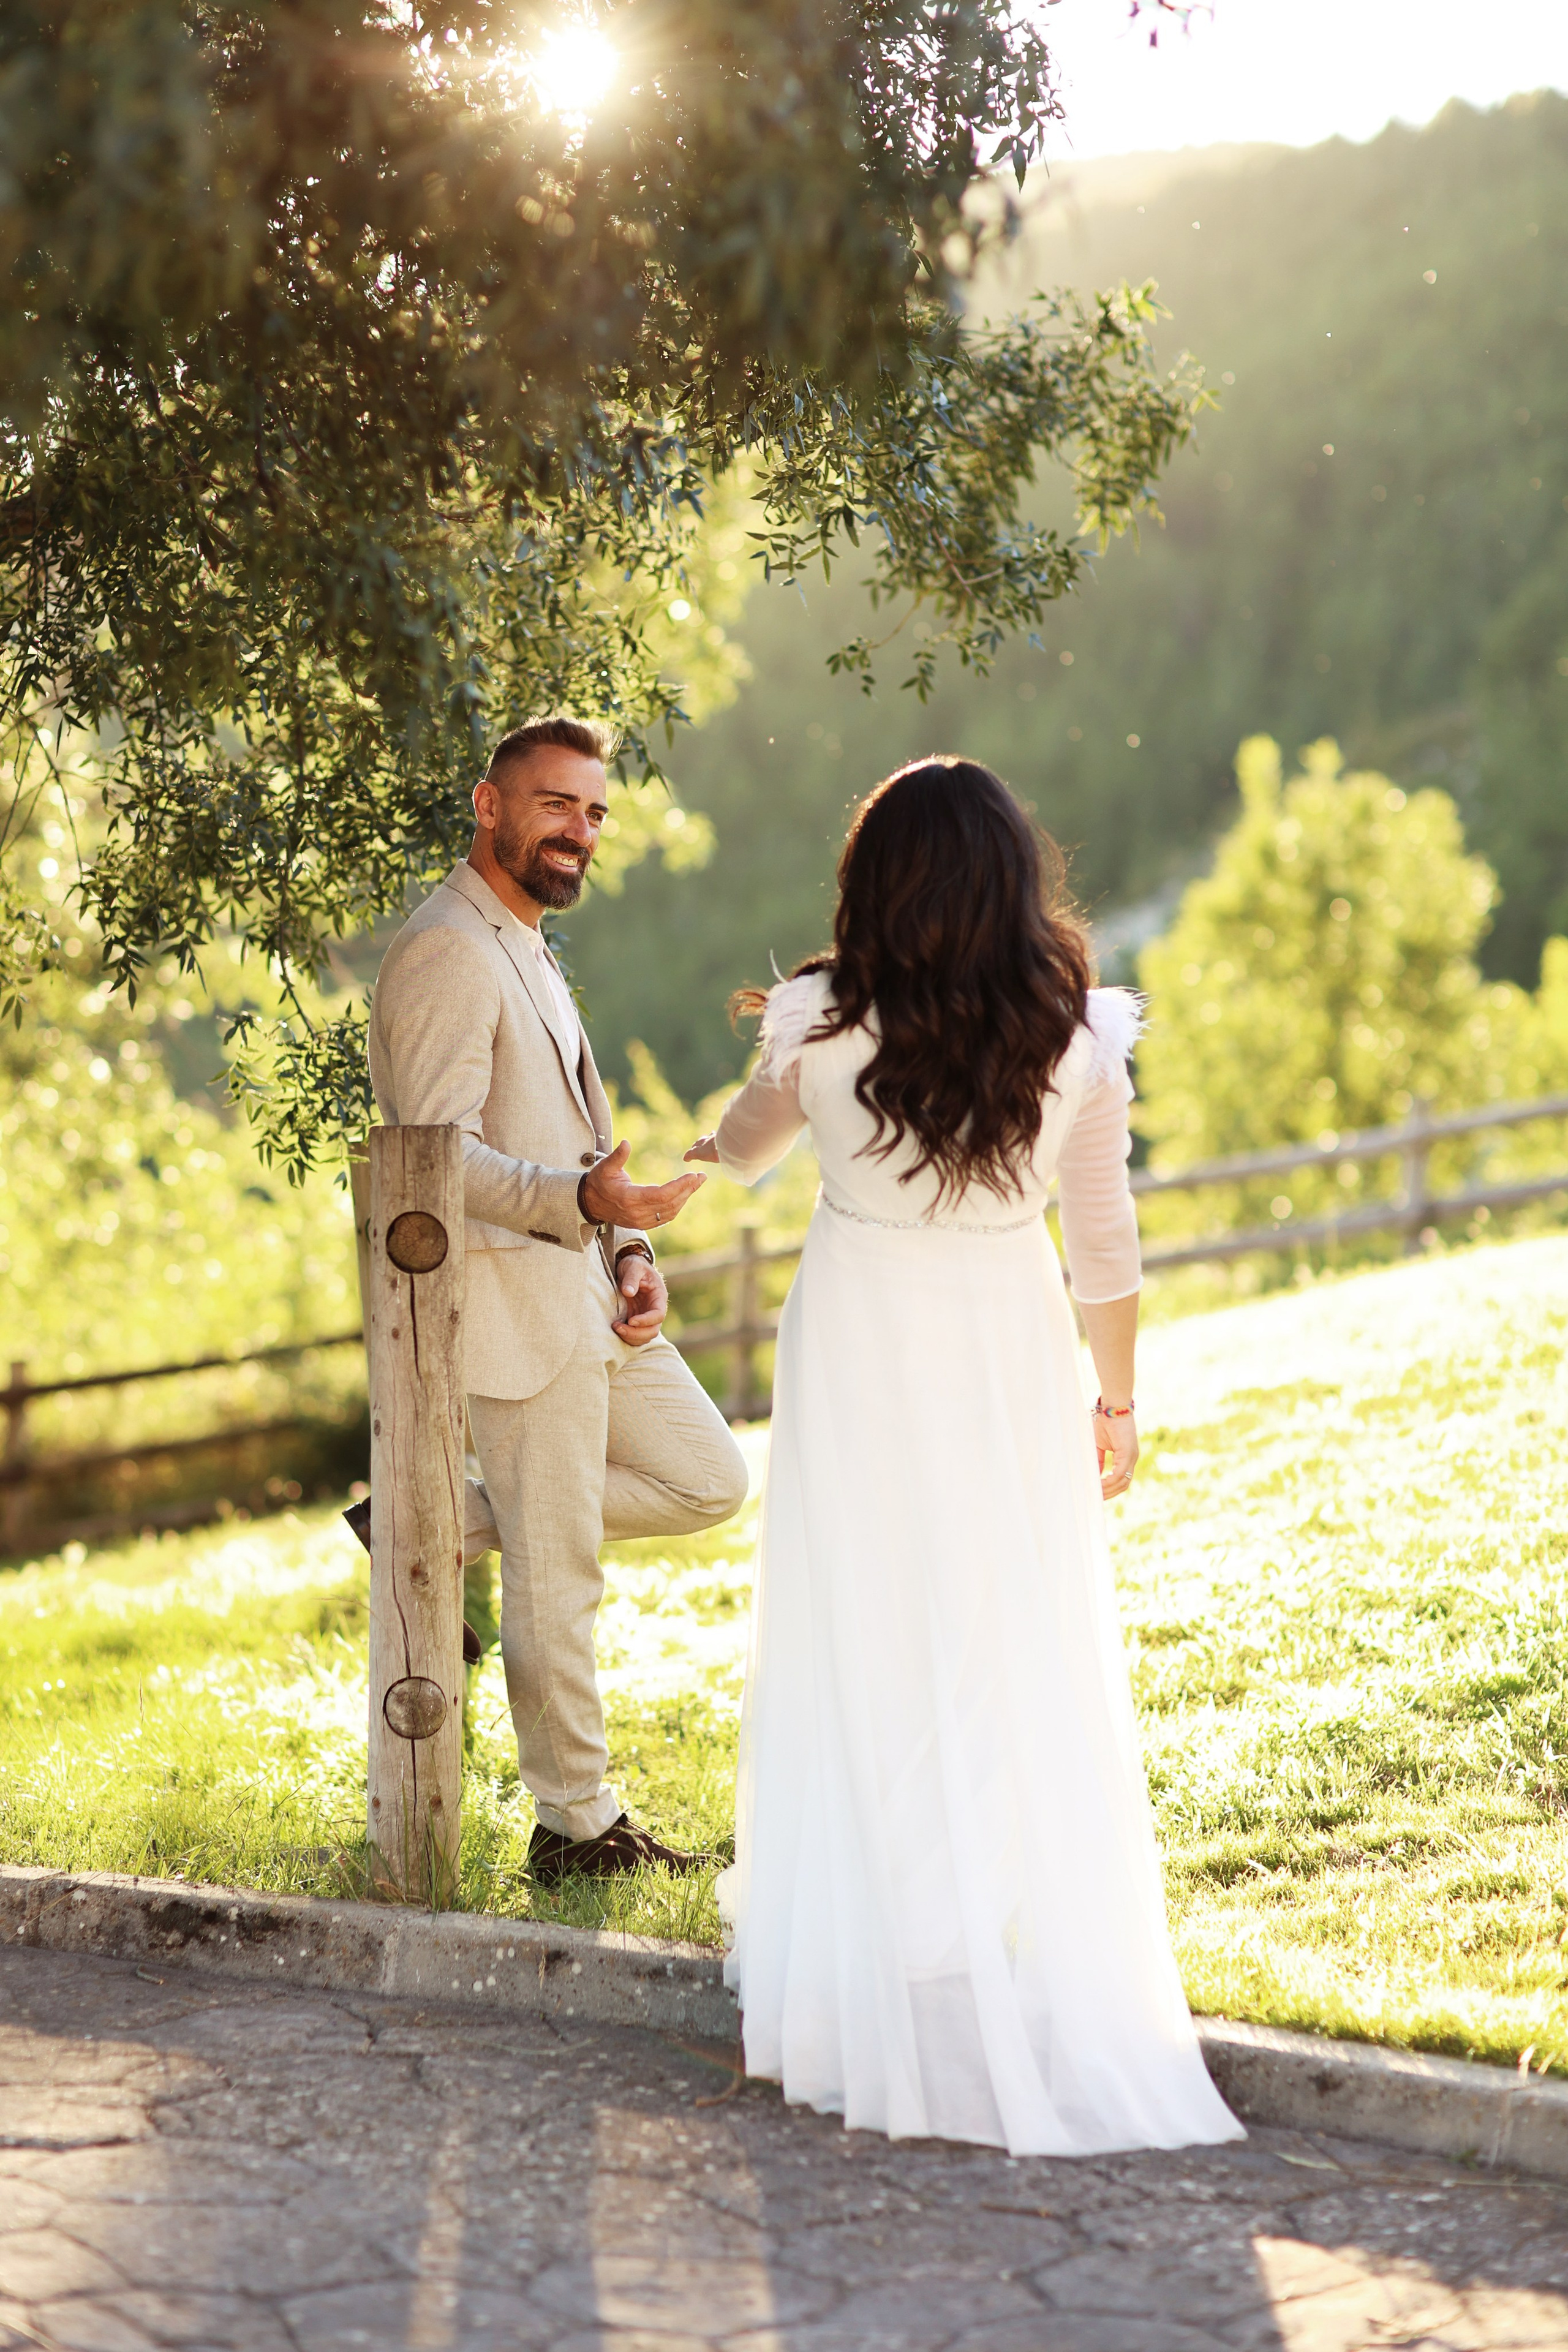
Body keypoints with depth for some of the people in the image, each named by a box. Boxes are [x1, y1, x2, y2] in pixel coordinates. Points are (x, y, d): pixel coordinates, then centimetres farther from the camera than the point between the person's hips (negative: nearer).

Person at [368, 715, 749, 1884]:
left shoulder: (525, 949, 19)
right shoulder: (448, 953, -14)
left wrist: (633, 1251, 7)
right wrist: (586, 1200, -35)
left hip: (589, 1294, 9)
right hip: (513, 1304, -9)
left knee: (710, 1482, 13)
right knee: (558, 1584, -1)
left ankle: (446, 1526, 17)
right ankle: (579, 1830, 13)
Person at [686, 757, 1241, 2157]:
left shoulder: (819, 1025, -9)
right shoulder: (1078, 1033, -7)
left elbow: (746, 1150, 12)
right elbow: (1104, 1241, -1)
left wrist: (720, 1147, 36)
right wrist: (1117, 1402, 11)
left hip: (860, 1358, -1)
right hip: (1011, 1359, 1)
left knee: (864, 1670, 8)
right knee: (1023, 1672, 6)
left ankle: (871, 1997, 15)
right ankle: (1047, 1989, 11)